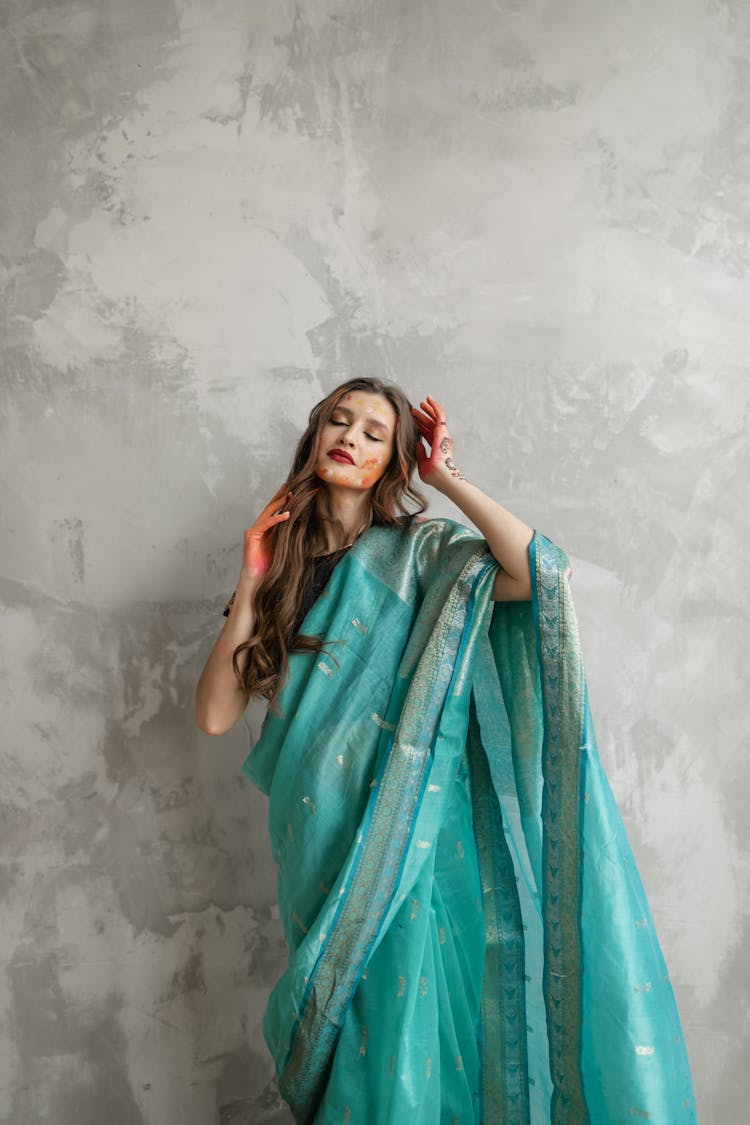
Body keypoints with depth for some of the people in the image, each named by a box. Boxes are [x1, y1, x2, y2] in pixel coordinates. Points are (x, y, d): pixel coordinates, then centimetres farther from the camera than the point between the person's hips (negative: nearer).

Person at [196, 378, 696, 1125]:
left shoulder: (417, 552, -2)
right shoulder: (283, 565, 7)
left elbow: (542, 569, -22)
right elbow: (214, 715, -1)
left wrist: (443, 475, -12)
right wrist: (251, 585, -6)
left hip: (402, 835, -3)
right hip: (319, 834, 3)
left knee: (397, 1029, 2)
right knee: (334, 1045, 12)